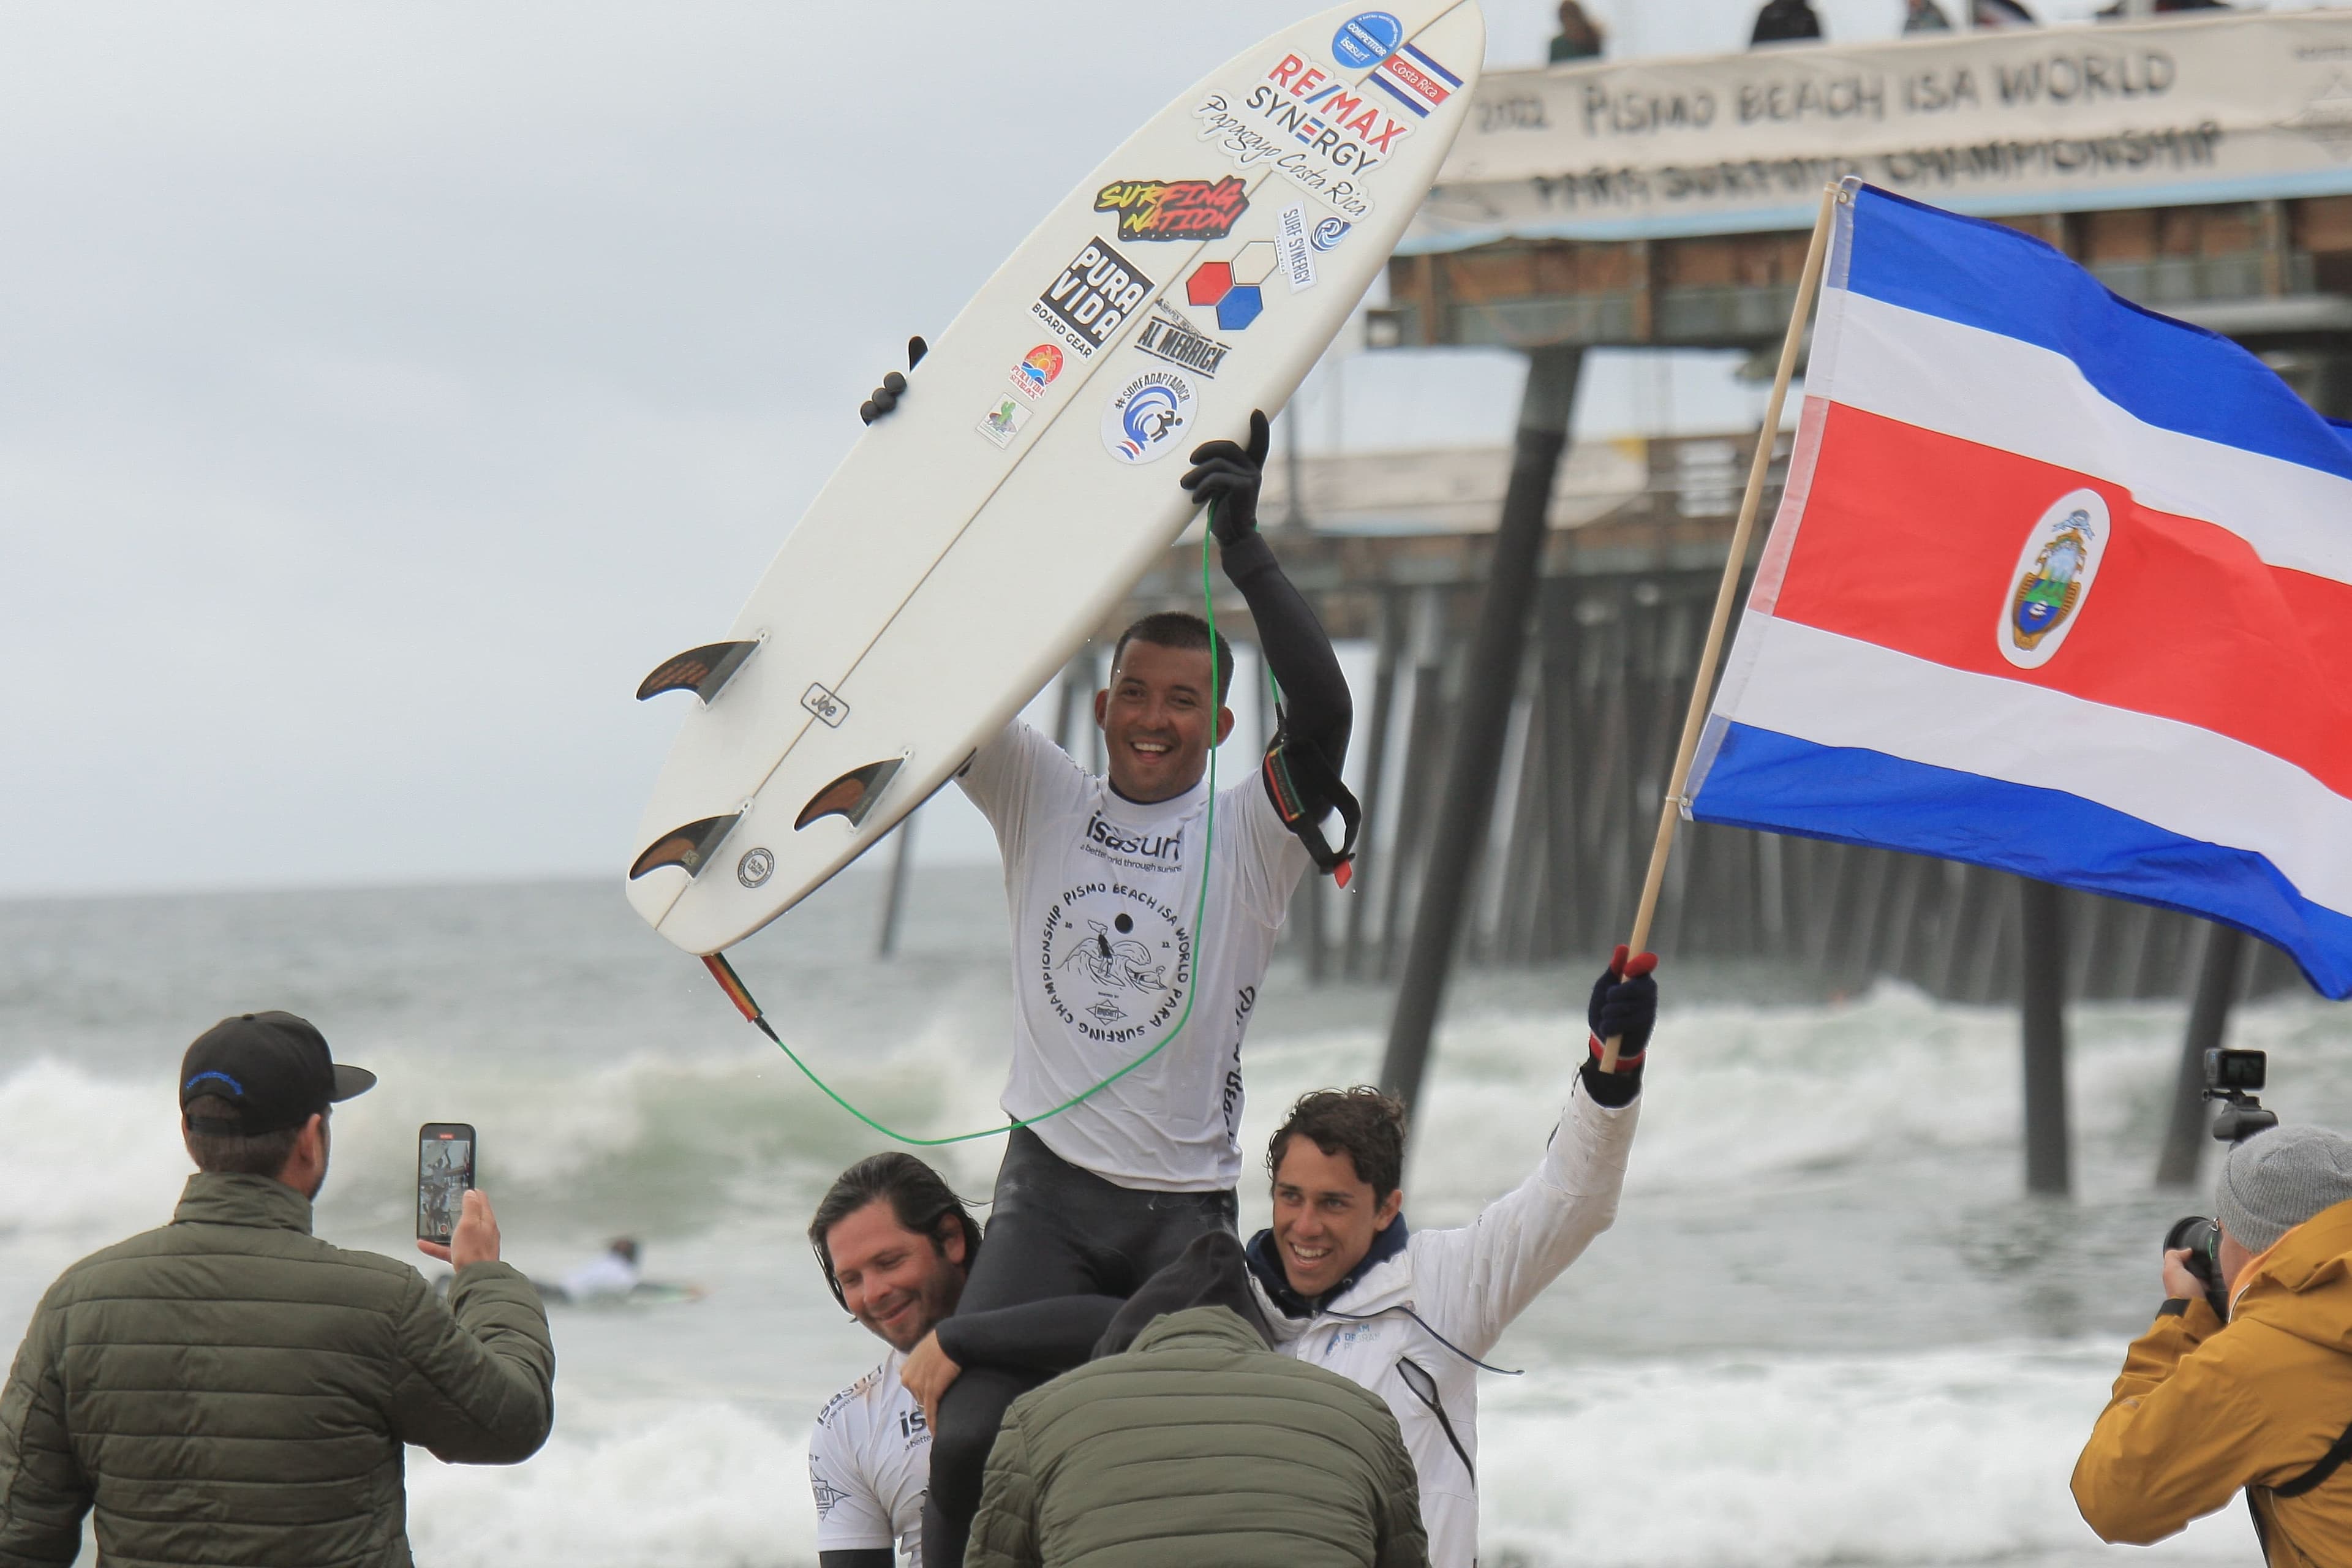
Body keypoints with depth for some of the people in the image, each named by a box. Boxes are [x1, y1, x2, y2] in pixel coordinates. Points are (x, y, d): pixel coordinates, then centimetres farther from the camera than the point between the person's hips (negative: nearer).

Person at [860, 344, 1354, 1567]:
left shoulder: (1251, 837, -1)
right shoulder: (1039, 801, 7)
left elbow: (1323, 714, -19)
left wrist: (1241, 548, -29)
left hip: (1190, 1210, -1)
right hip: (1050, 1188, 1)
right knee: (968, 1446, -16)